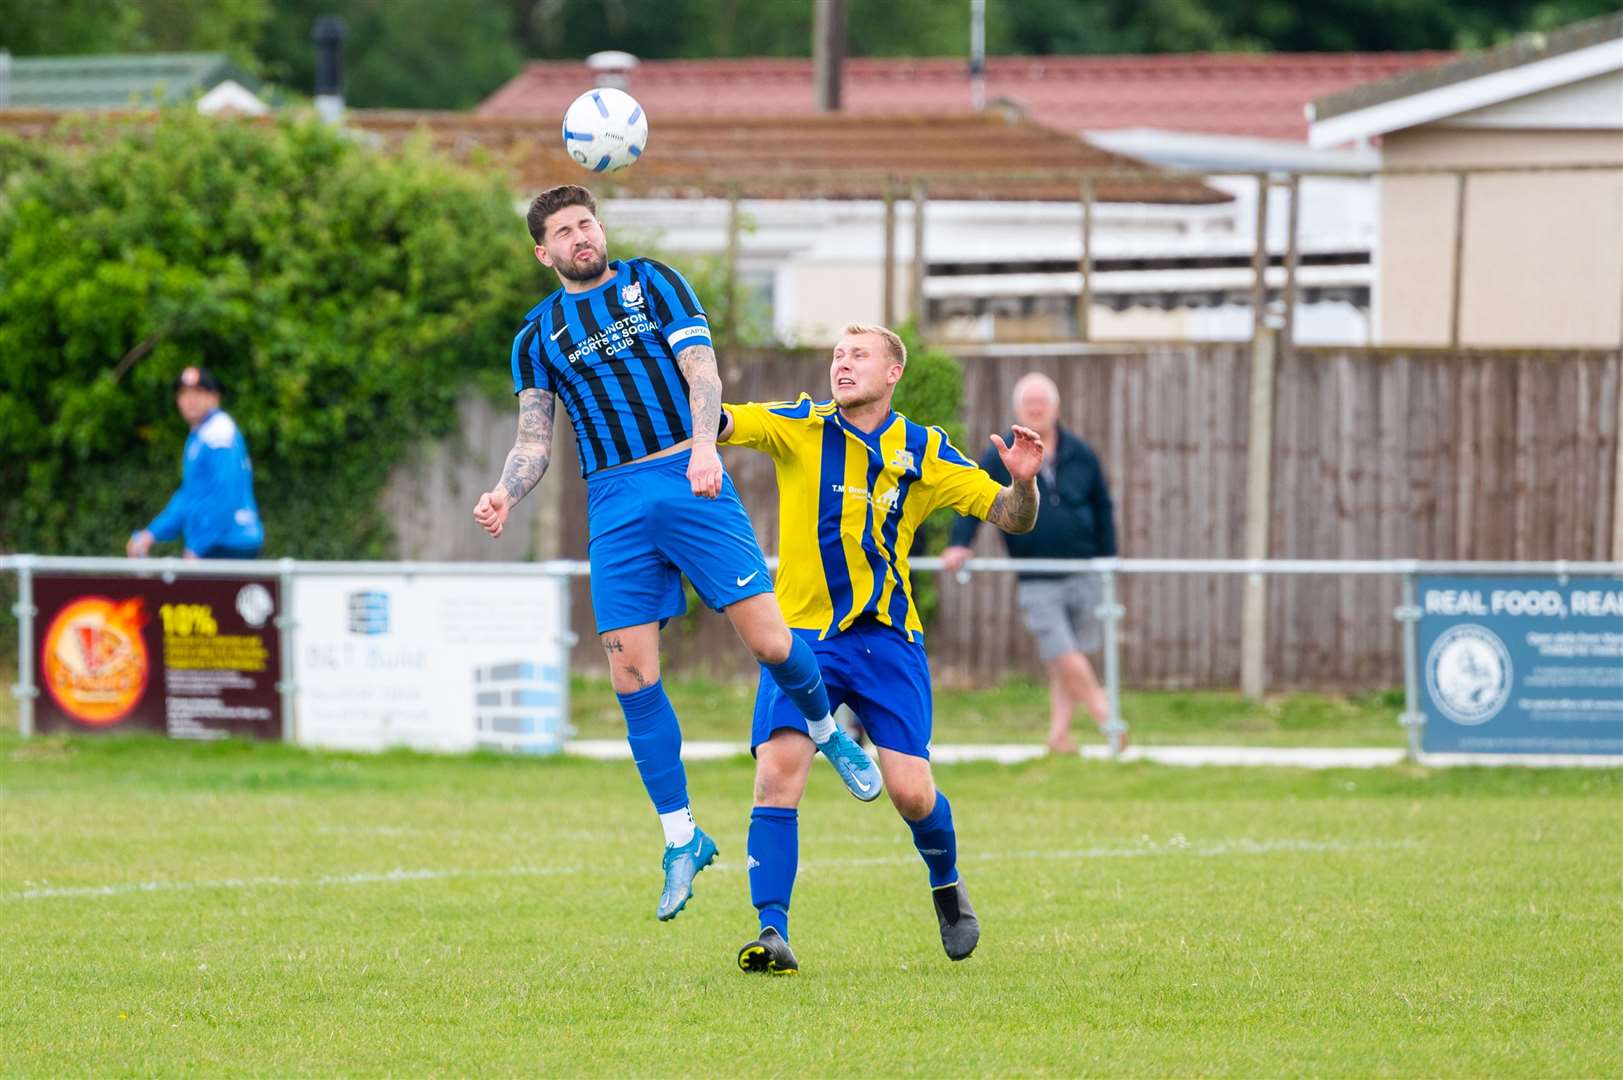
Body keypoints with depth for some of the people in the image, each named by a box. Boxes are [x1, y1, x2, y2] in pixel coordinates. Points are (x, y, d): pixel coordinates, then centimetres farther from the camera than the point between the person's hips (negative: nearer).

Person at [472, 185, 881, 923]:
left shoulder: (653, 283, 10)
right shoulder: (539, 334, 15)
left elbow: (701, 371, -1)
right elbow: (534, 439, 13)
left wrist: (704, 444, -20)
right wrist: (505, 495, -9)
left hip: (692, 480, -2)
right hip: (614, 502, 2)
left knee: (769, 641, -11)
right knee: (630, 672, -7)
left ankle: (827, 731, 22)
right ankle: (681, 838, 3)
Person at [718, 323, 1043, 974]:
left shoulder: (923, 453, 4)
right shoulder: (800, 428, 1)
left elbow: (1012, 518, 5)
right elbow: (721, 423, -14)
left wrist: (1022, 481, -17)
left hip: (886, 637, 0)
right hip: (804, 635, 0)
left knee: (910, 791, -6)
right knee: (777, 772, -18)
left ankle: (946, 883, 27)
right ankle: (773, 934, -17)